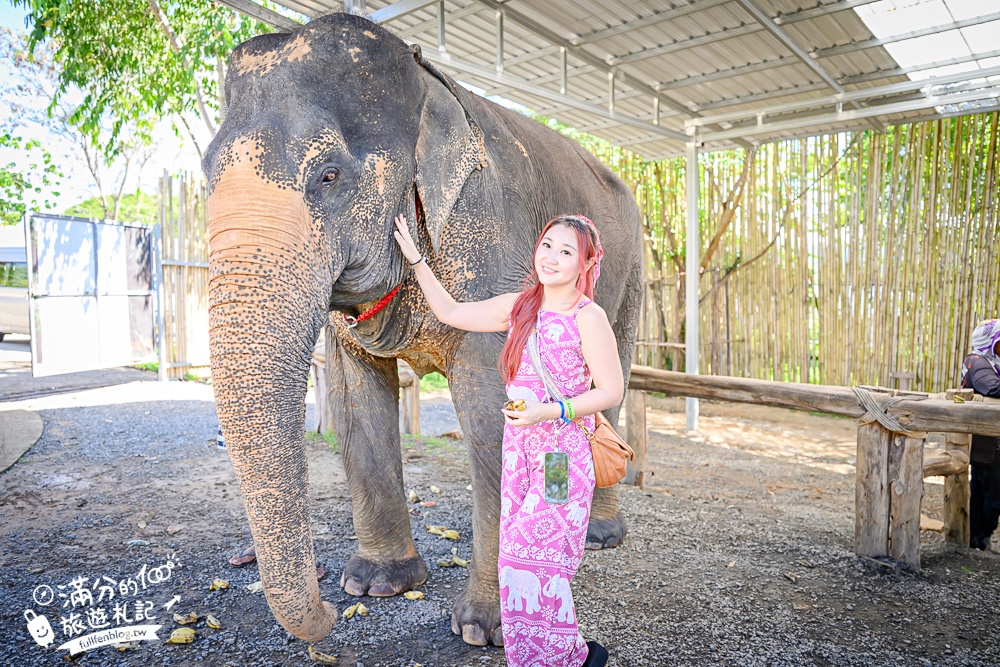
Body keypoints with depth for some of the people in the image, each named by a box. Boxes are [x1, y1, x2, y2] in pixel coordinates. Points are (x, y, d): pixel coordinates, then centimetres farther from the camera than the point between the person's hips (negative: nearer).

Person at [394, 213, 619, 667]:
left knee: (534, 559, -5)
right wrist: (415, 259, 14)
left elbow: (611, 391, -9)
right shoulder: (518, 307, 8)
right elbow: (450, 313, 16)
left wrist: (546, 412, -19)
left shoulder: (587, 317, -10)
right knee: (514, 561, 10)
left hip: (563, 454, -6)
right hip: (518, 449, 6)